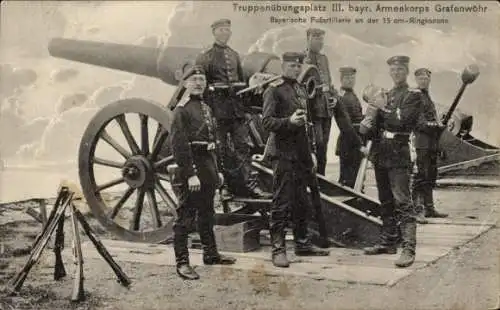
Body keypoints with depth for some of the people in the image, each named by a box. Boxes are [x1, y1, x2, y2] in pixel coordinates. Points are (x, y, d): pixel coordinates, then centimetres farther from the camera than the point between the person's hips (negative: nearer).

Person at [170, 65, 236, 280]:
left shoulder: (206, 108, 16)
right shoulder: (182, 110, -11)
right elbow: (179, 145, -19)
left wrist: (216, 171, 17)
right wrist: (191, 174, -24)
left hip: (208, 167, 9)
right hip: (190, 167, -9)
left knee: (207, 214, 19)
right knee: (186, 217, -4)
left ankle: (210, 254, 31)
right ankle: (182, 262, 2)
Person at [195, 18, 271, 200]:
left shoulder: (234, 55, 17)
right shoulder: (205, 57, -1)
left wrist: (244, 105, 16)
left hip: (237, 108, 5)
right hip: (218, 108, -5)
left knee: (244, 145, 0)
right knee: (221, 149, 2)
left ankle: (250, 184, 0)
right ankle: (224, 186, 12)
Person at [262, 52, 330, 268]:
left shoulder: (301, 90, 19)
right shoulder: (274, 90, -5)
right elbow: (267, 121, -13)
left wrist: (312, 152, 19)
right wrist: (289, 121, -29)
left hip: (301, 154, 8)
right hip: (283, 153, -8)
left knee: (302, 202, 13)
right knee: (281, 202, -6)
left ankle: (302, 243, 24)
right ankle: (278, 249, 0)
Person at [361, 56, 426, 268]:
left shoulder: (413, 95, -2)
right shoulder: (386, 95, 18)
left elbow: (401, 121, -16)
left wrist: (380, 107, -13)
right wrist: (368, 125, -3)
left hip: (398, 156, -7)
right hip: (380, 154, 7)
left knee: (402, 202, -12)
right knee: (386, 202, 13)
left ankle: (409, 249, -13)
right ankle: (388, 242, 22)